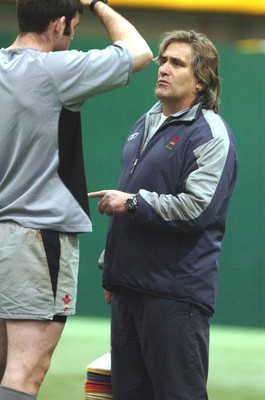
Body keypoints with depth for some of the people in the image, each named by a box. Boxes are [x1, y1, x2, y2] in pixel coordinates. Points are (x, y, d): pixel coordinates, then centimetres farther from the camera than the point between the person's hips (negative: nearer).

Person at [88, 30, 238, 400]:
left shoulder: (210, 134, -10)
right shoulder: (145, 125, 19)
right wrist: (111, 266, 27)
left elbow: (197, 209, -21)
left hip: (176, 292, -9)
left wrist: (132, 202, -14)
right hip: (130, 286, 9)